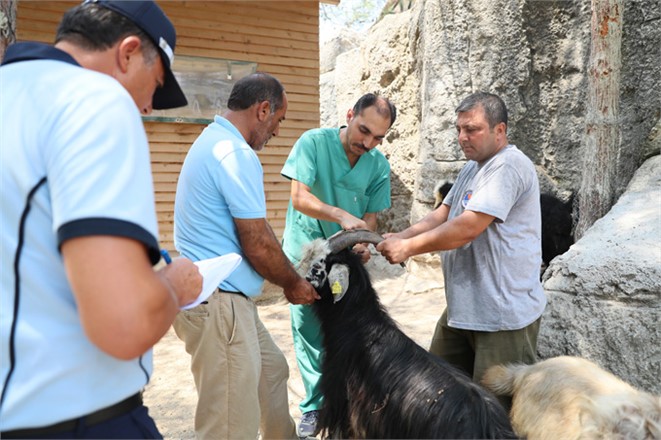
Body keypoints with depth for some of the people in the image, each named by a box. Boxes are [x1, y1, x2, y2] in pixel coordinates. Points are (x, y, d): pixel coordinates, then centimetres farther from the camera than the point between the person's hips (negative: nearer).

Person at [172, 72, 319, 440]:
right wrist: (294, 284, 0)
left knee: (272, 369, 26)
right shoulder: (236, 153, -18)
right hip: (218, 302, -11)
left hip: (225, 298, 11)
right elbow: (259, 245, -18)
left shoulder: (214, 140, 15)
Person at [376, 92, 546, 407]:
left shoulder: (509, 166, -17)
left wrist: (409, 247, -19)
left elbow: (468, 227, -25)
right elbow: (441, 215, 11)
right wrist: (400, 237, -5)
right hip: (462, 308, 10)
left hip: (504, 313, -9)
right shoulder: (472, 167, 15)